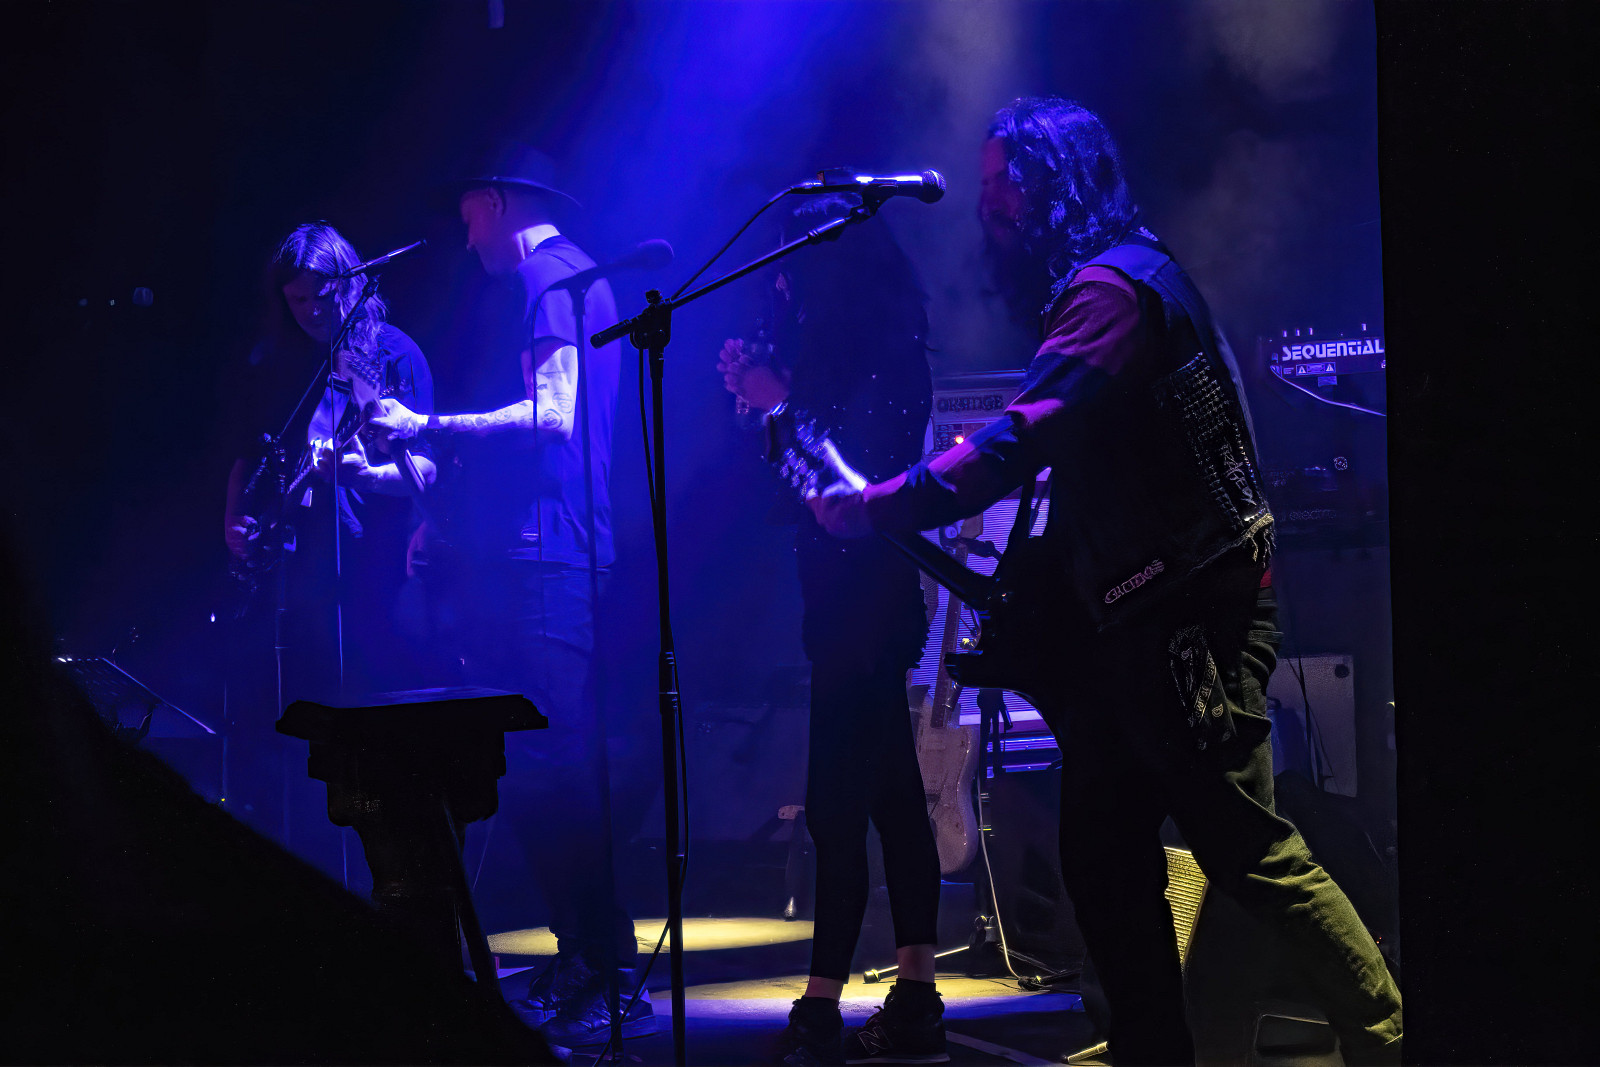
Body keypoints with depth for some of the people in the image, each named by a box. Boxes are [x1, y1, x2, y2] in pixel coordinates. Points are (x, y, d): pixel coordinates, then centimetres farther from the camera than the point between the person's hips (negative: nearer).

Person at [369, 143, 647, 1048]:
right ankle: (582, 964, 14)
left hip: (543, 556, -11)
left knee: (552, 769, -12)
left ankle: (612, 977, -11)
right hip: (536, 551, 11)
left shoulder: (550, 276, -8)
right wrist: (443, 512, 26)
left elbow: (552, 415, -19)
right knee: (548, 768, 11)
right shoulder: (564, 277, 23)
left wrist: (429, 427, -17)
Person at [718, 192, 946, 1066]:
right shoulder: (835, 340, 14)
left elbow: (864, 465, -19)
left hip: (865, 589, -10)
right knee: (888, 789, 10)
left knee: (838, 796, -11)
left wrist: (786, 406, -13)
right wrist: (762, 397, 6)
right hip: (845, 590, 10)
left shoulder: (883, 345, -12)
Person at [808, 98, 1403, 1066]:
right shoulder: (1089, 288, 16)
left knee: (1249, 851, -6)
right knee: (1106, 857, 10)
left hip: (1192, 617, -10)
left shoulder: (1113, 285, -17)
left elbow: (1017, 444, -26)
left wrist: (869, 510, -22)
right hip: (1129, 621, 10)